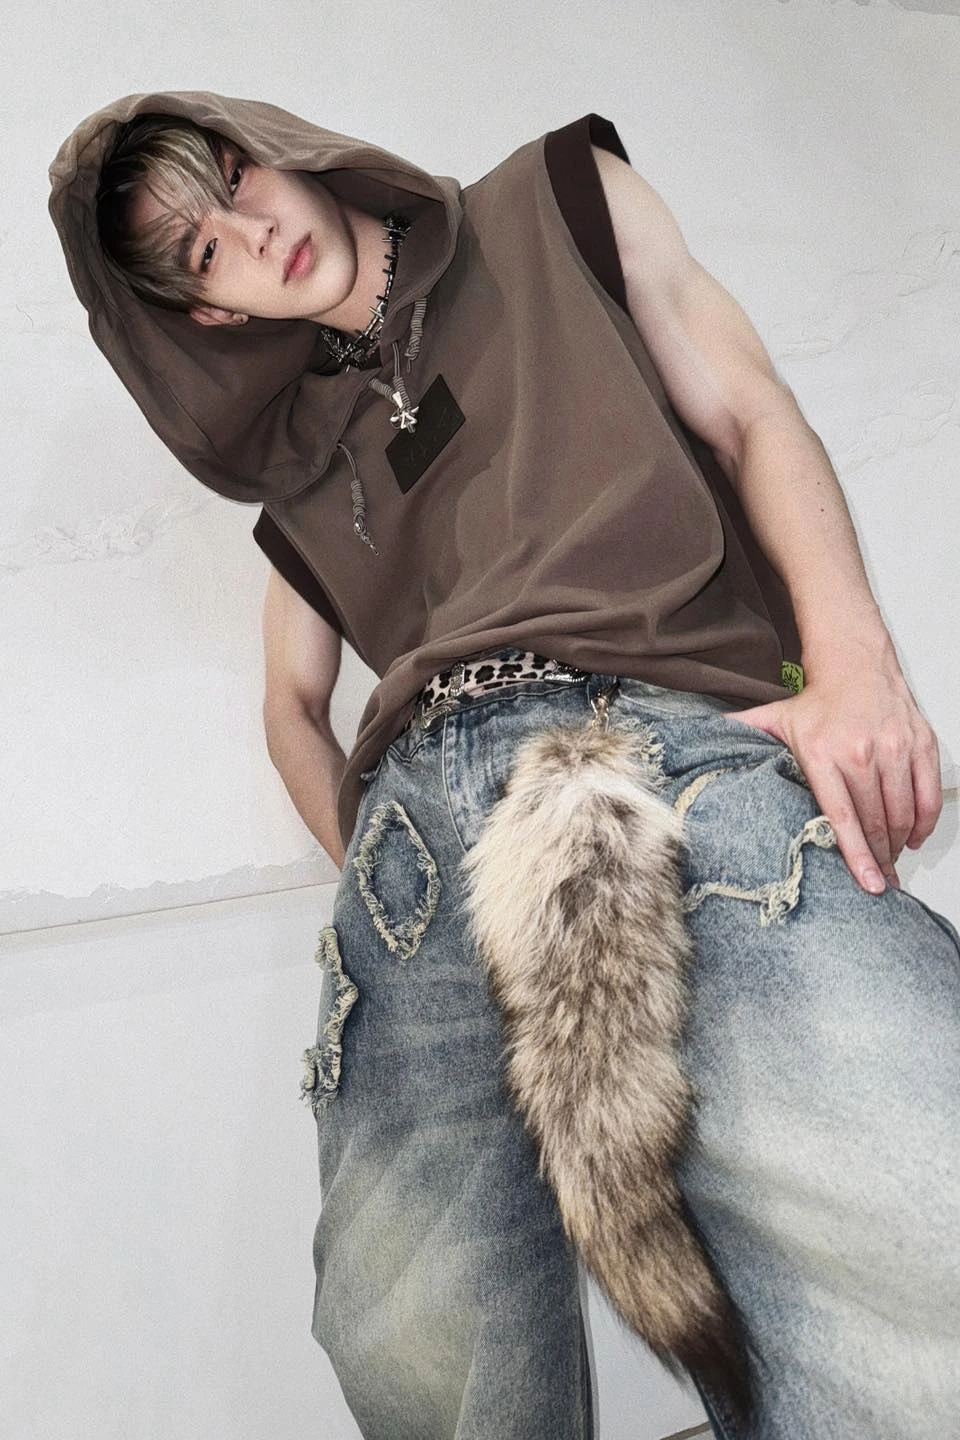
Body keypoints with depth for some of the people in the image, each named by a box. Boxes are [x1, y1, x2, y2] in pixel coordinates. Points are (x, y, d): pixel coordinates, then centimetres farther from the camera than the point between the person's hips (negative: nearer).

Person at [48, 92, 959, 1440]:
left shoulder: (561, 201, 26)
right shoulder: (299, 457, 32)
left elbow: (752, 415, 15)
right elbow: (295, 704, 30)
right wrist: (377, 873, 10)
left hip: (669, 725, -2)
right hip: (415, 808, 3)